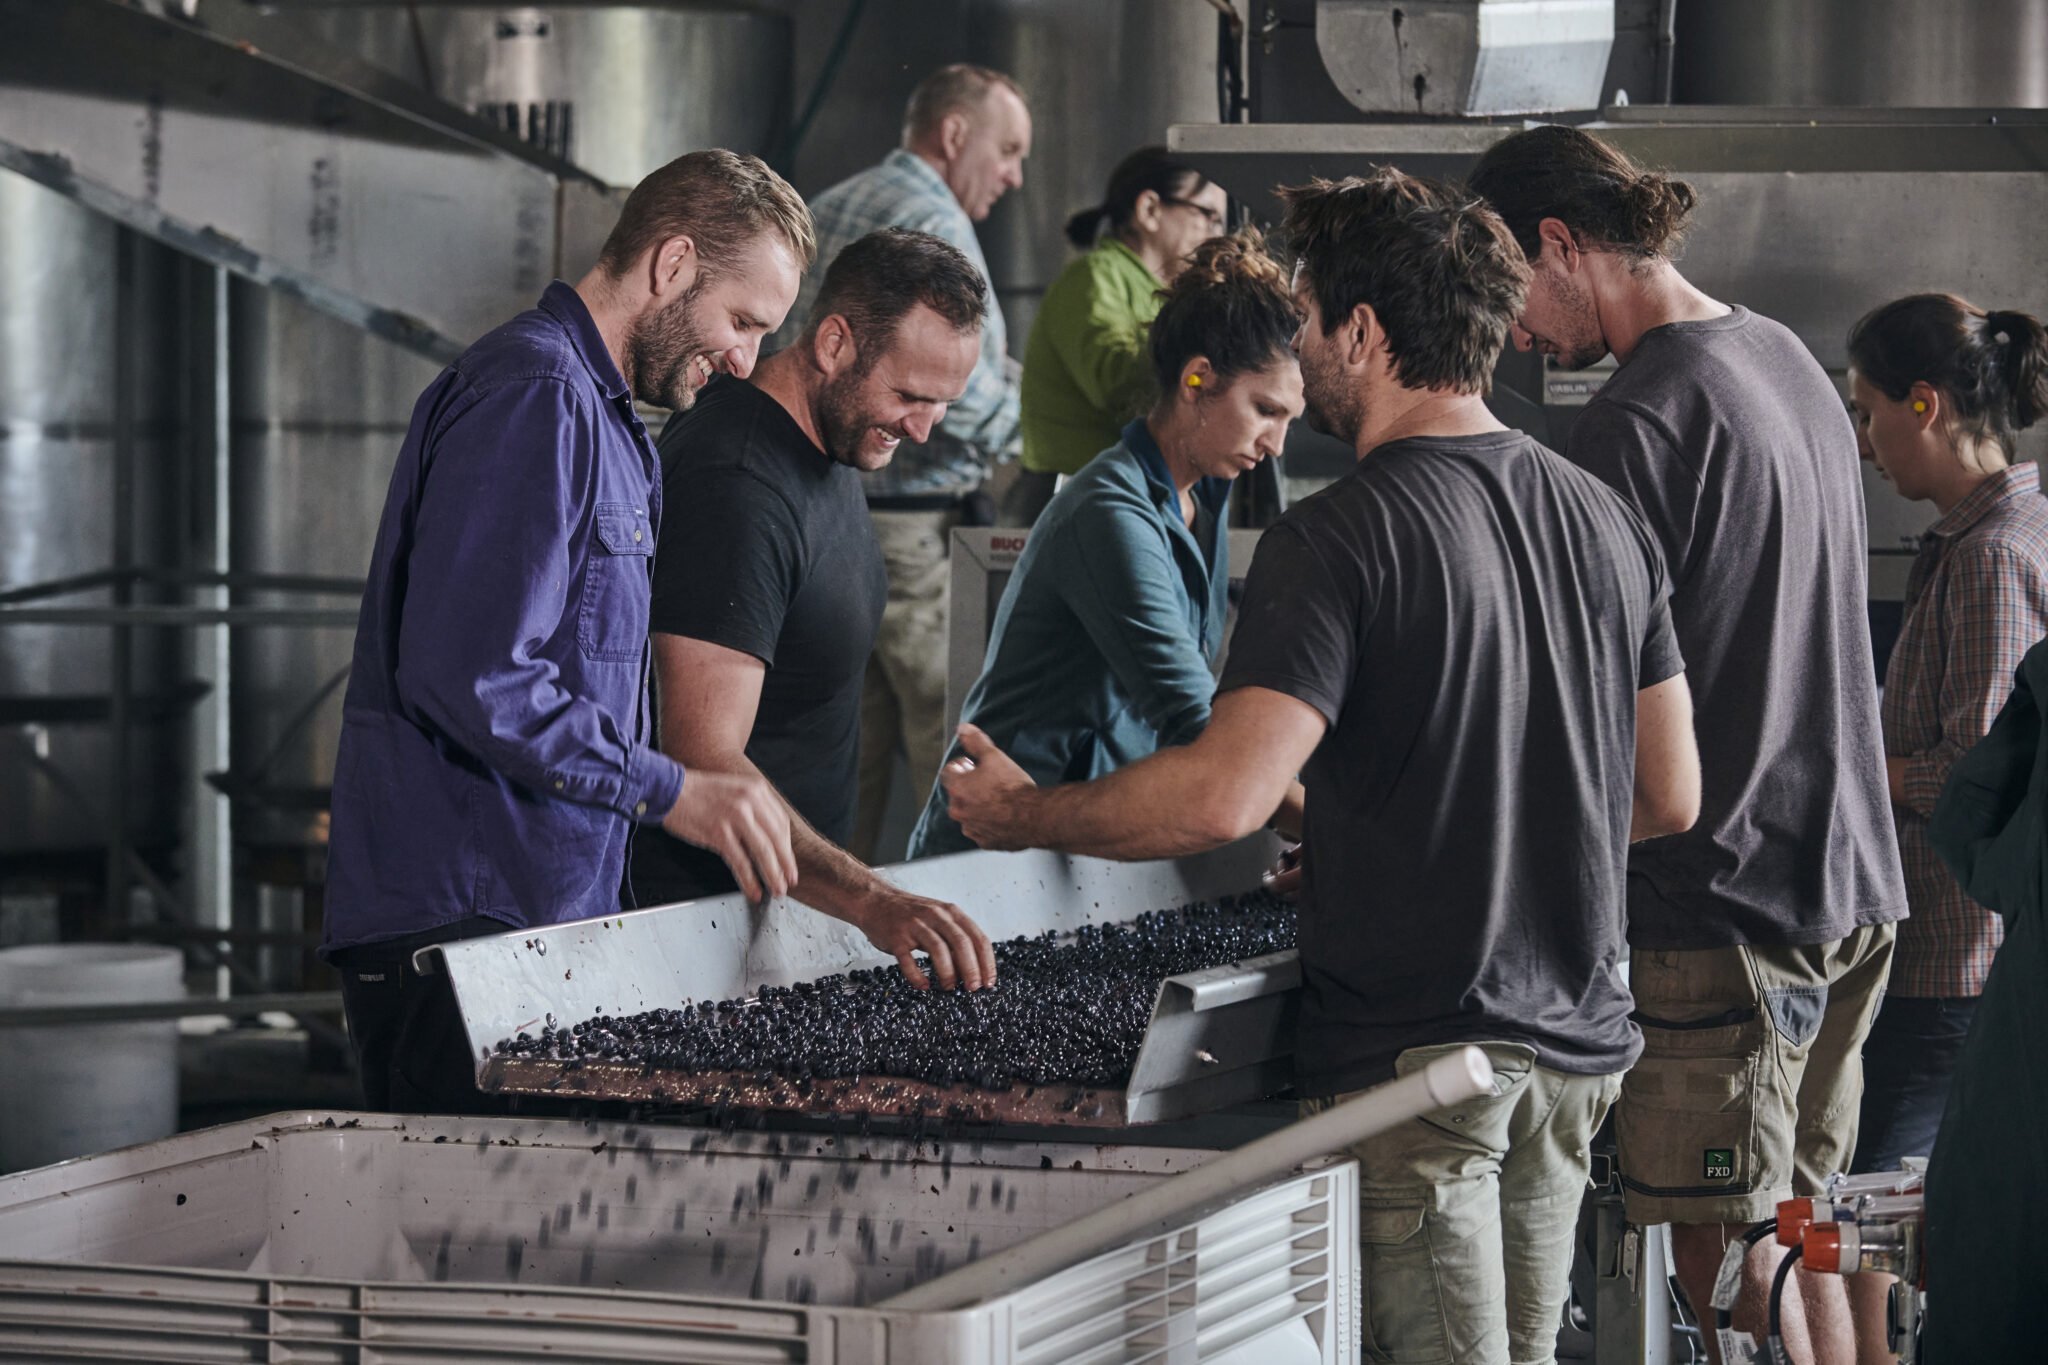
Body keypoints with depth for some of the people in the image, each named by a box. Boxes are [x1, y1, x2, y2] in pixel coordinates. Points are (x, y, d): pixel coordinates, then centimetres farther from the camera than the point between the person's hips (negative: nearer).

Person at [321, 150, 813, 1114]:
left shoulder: (599, 414, 22)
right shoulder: (532, 399, -13)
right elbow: (469, 677, -22)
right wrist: (667, 791, -15)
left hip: (545, 911, 10)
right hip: (460, 917, -10)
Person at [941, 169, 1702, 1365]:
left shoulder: (1346, 536, -15)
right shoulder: (1605, 517, 8)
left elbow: (1226, 794, -24)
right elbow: (1671, 797, 14)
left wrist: (1023, 815, -9)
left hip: (1417, 1049, -7)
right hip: (1578, 1040, 8)